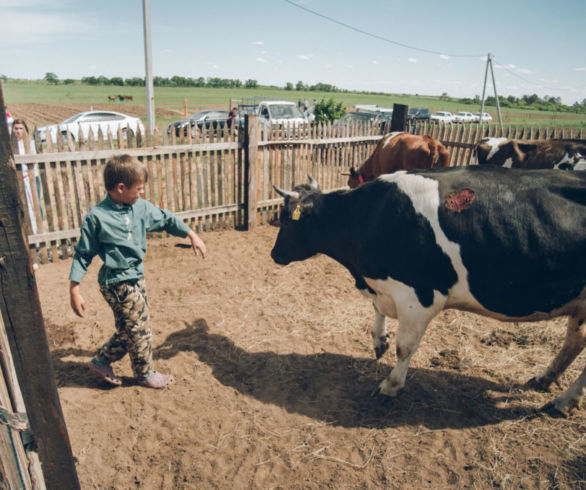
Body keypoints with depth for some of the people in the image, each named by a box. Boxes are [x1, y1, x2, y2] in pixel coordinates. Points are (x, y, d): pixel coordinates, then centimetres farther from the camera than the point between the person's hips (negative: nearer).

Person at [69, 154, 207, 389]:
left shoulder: (141, 207, -1)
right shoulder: (96, 217, -16)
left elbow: (166, 219, 13)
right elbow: (83, 254, -10)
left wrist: (192, 235, 11)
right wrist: (74, 290, -10)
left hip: (136, 277, 7)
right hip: (117, 283, -7)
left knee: (130, 329, 18)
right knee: (139, 330, 6)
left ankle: (101, 361, 39)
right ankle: (145, 374, 29)